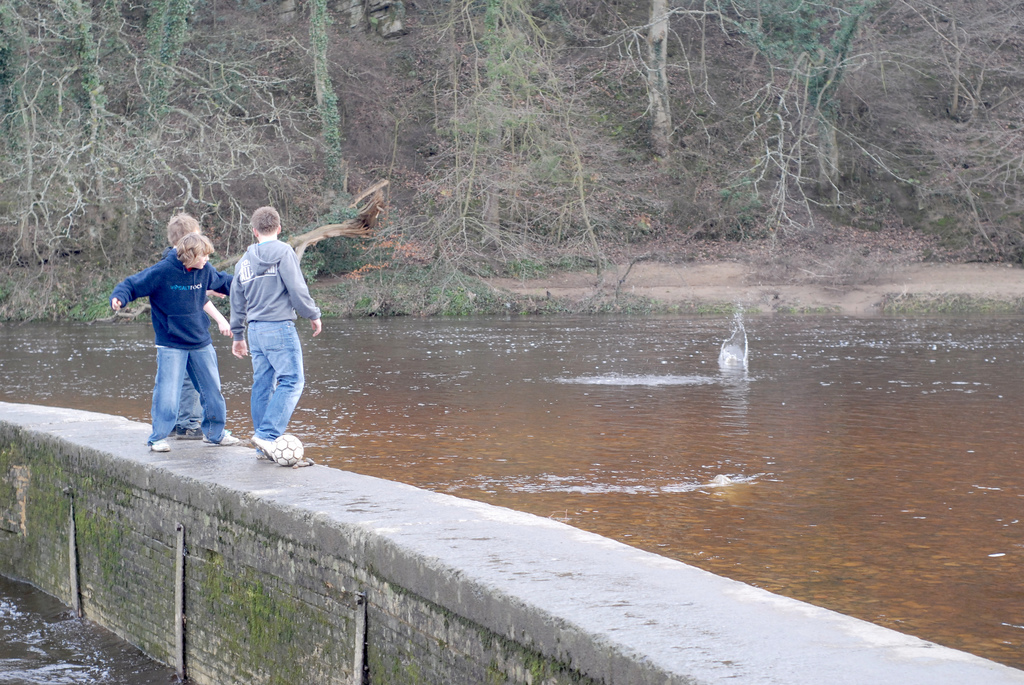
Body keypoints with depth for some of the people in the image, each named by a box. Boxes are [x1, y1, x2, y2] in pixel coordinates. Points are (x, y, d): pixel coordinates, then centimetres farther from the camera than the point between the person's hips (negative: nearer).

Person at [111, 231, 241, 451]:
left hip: (201, 343, 5)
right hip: (171, 345, -5)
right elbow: (132, 285, -12)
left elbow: (222, 282, 21)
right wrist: (119, 297, -31)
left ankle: (214, 432, 28)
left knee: (213, 389, 11)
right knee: (167, 392, -9)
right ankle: (158, 437, 5)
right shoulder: (162, 272, -17)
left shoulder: (204, 271, -1)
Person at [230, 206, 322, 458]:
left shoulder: (244, 261, 15)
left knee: (262, 384, 9)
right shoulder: (283, 251, -5)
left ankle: (263, 445, 10)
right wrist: (313, 315, 3)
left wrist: (237, 335, 29)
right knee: (292, 381, -7)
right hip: (279, 327, -7)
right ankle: (268, 435, -19)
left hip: (254, 329, 7)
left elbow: (237, 300, 20)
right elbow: (297, 288, -10)